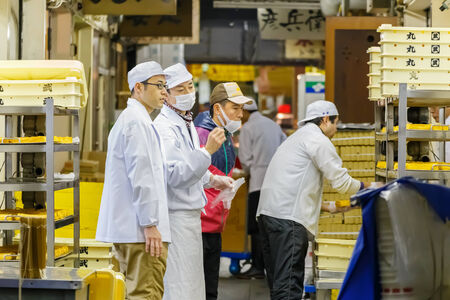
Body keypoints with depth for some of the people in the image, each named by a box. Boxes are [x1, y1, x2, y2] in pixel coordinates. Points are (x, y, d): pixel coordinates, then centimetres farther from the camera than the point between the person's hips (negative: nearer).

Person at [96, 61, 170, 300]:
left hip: (123, 225, 11)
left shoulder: (127, 119, 22)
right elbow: (141, 177, -18)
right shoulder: (137, 121, -12)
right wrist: (150, 224, -20)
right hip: (140, 228, -11)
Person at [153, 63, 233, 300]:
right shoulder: (165, 128, -17)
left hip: (190, 212, 10)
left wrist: (212, 180, 20)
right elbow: (175, 176, -26)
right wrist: (207, 150, -30)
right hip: (176, 215, -10)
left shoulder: (186, 122, 15)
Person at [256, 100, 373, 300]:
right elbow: (340, 181, -5)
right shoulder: (318, 140, -3)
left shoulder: (297, 138, 28)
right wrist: (364, 187, 14)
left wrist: (325, 207, 34)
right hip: (287, 218, -10)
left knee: (278, 282, 11)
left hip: (267, 213, 10)